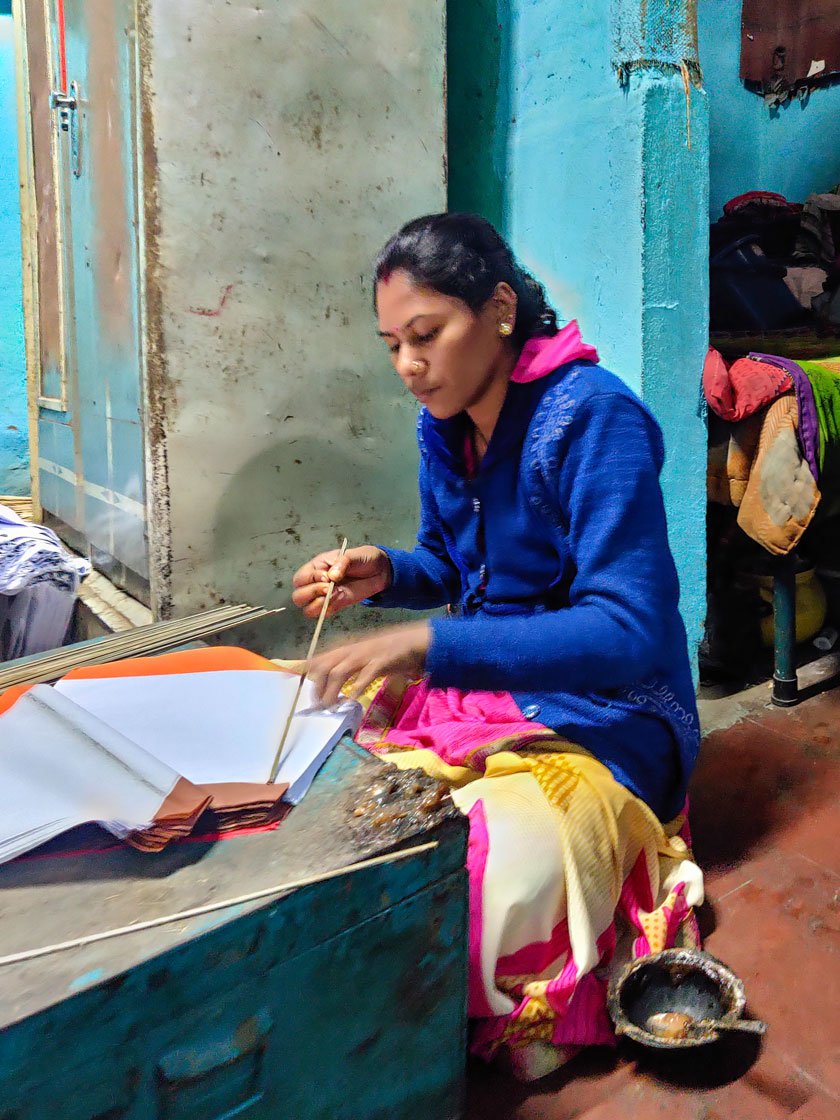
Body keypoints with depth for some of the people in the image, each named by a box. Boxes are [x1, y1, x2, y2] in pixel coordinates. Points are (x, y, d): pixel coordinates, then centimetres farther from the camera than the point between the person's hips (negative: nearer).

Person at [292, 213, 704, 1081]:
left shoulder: (592, 415, -20)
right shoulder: (444, 422, 4)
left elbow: (628, 632, -28)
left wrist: (429, 645, -35)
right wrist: (381, 573, -5)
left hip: (600, 714, -8)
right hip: (479, 680, 8)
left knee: (490, 867, -32)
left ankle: (492, 1034, 3)